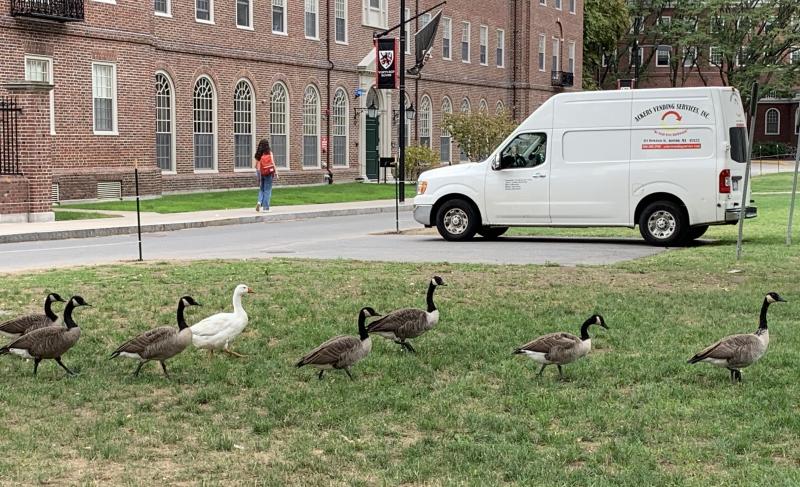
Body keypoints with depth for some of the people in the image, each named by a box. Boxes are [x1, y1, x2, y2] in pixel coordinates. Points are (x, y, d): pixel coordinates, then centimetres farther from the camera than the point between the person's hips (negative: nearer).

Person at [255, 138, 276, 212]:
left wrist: (257, 172, 16)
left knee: (261, 189, 18)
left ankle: (259, 202, -5)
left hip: (260, 173, 3)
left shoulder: (258, 154, 1)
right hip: (269, 173, -3)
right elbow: (272, 163, -8)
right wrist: (275, 172, -1)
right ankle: (266, 207, 5)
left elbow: (256, 165, 2)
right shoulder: (269, 153, -7)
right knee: (267, 190, 4)